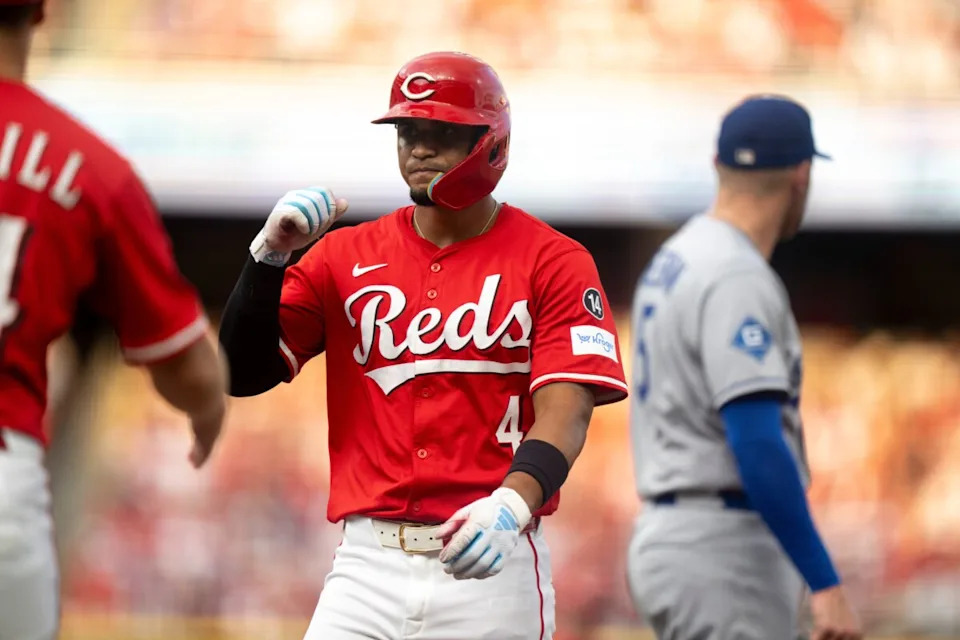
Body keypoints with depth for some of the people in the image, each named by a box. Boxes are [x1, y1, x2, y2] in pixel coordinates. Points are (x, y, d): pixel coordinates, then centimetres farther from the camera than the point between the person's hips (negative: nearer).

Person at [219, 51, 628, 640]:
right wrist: (270, 256, -8)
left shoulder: (553, 263, 1)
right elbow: (243, 374, 6)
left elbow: (565, 410, -12)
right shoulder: (346, 256, 11)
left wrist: (512, 502, -31)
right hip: (370, 563, 2)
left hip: (489, 568, -2)